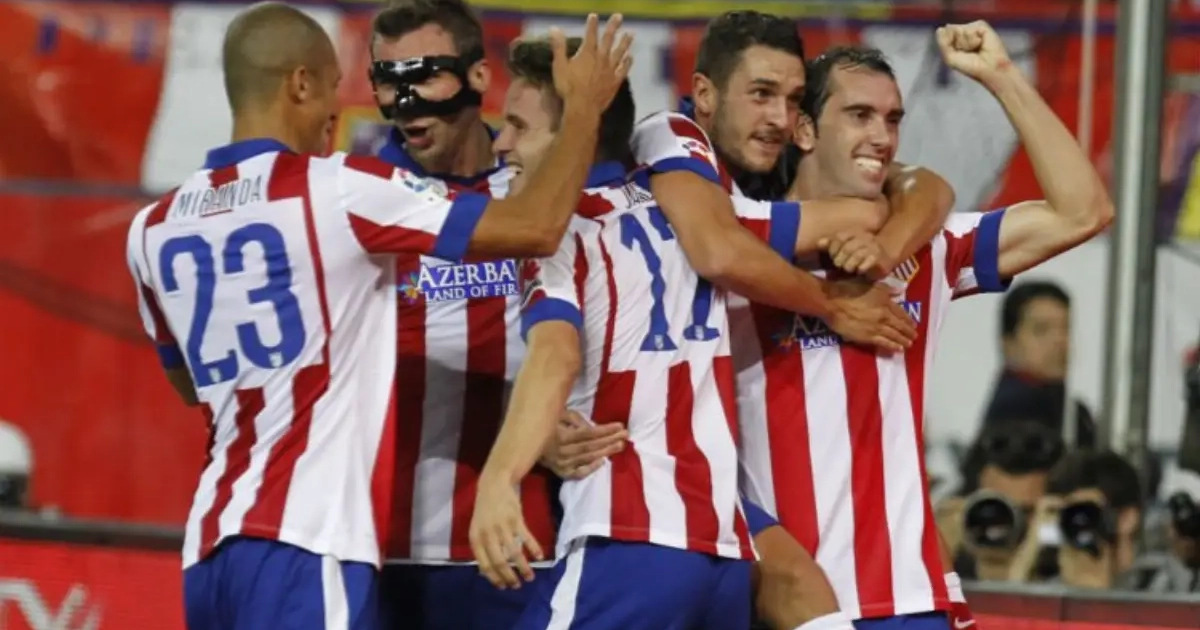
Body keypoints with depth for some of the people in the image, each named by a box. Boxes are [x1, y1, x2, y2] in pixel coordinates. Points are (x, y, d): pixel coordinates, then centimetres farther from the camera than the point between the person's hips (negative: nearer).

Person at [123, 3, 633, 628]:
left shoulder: (154, 229, 11)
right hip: (303, 546, -7)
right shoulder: (339, 190, -7)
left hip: (212, 545, 7)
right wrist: (584, 109, 8)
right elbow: (538, 227, -7)